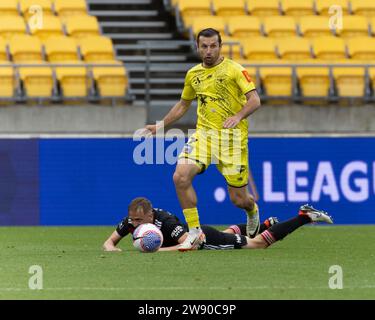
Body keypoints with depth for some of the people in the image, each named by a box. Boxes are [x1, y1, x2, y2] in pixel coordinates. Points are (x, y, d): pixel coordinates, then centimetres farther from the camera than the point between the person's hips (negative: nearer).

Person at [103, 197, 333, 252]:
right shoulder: (130, 221, -22)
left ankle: (305, 216, 15)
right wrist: (112, 249, -39)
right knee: (229, 233, 36)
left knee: (259, 243, 4)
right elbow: (109, 242, -15)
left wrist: (159, 250, -52)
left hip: (204, 238, -7)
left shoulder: (165, 222, -40)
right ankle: (267, 224, 58)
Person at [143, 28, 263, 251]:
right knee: (181, 176, -22)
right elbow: (183, 105, 26)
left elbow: (255, 100, -12)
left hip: (232, 137, -4)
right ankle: (194, 231, -9)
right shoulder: (193, 74, 11)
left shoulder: (234, 70, -5)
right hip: (203, 134, 4)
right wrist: (161, 126, 23)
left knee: (239, 199, -1)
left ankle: (253, 211, 40)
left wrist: (238, 116, -29)